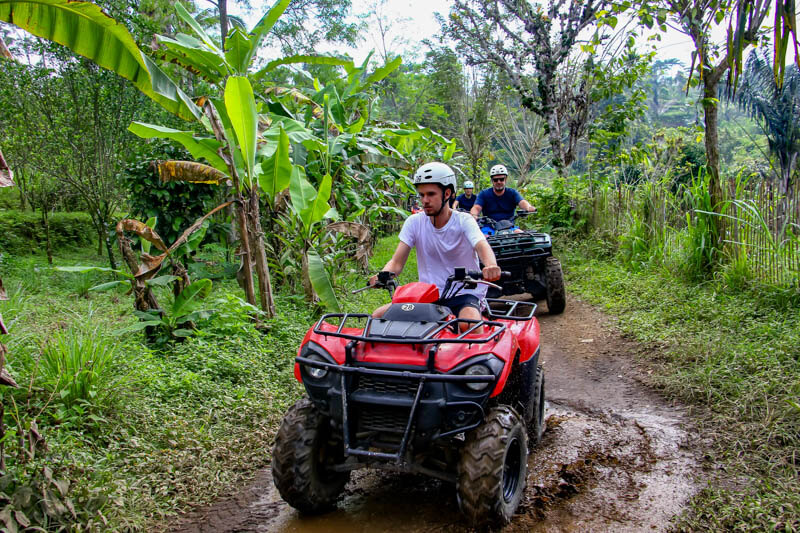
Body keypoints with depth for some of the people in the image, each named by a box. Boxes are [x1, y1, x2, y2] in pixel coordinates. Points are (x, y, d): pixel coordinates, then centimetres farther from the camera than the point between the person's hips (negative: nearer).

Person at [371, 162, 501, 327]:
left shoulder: (464, 221, -8)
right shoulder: (414, 222, 1)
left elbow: (482, 246, -28)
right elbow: (397, 262, -5)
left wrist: (490, 266, -52)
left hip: (464, 295, -3)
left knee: (469, 326, -36)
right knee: (378, 316, -14)